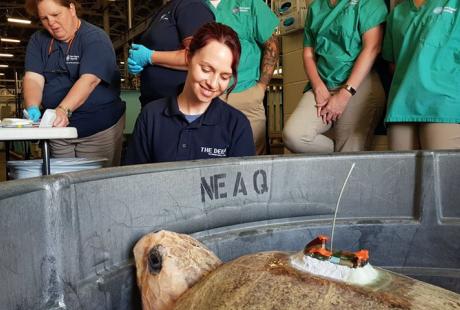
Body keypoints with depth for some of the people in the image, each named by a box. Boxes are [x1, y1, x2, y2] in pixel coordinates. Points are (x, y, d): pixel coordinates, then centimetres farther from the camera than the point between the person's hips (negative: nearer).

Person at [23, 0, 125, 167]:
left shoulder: (95, 38, -10)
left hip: (98, 129, -4)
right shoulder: (38, 40, 7)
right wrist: (33, 109, -25)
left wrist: (63, 110, -38)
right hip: (58, 129, 5)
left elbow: (89, 80, -24)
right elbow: (33, 78, -5)